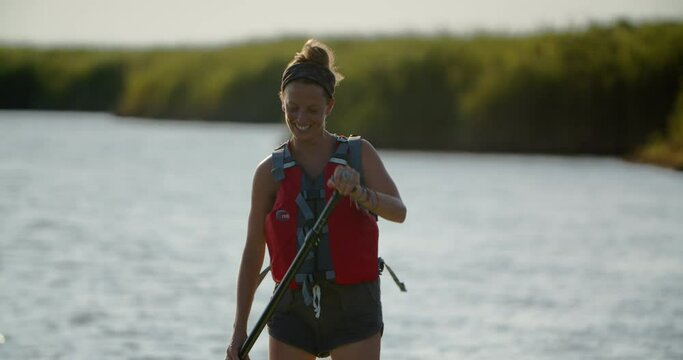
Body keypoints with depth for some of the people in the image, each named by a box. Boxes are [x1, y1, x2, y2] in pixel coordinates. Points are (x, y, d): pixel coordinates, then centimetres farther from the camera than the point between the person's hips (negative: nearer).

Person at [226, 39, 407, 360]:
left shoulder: (359, 155, 0)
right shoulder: (270, 172, 2)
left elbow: (398, 211, -14)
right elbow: (253, 252, 6)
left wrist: (358, 192, -36)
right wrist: (239, 329, 5)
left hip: (354, 309, -2)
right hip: (293, 309, 2)